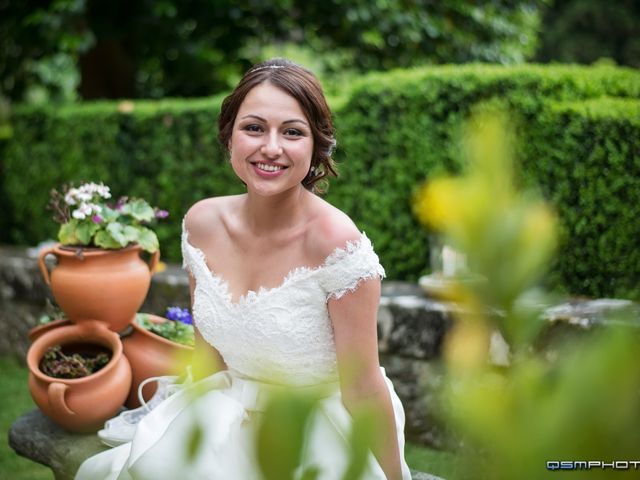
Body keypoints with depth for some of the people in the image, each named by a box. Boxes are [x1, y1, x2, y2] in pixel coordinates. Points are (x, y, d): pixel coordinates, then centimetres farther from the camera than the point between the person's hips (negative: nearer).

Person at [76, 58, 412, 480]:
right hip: (234, 418, 5)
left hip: (323, 429, -5)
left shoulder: (335, 242, -23)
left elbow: (364, 387, -16)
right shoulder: (202, 223, -6)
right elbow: (208, 344, 8)